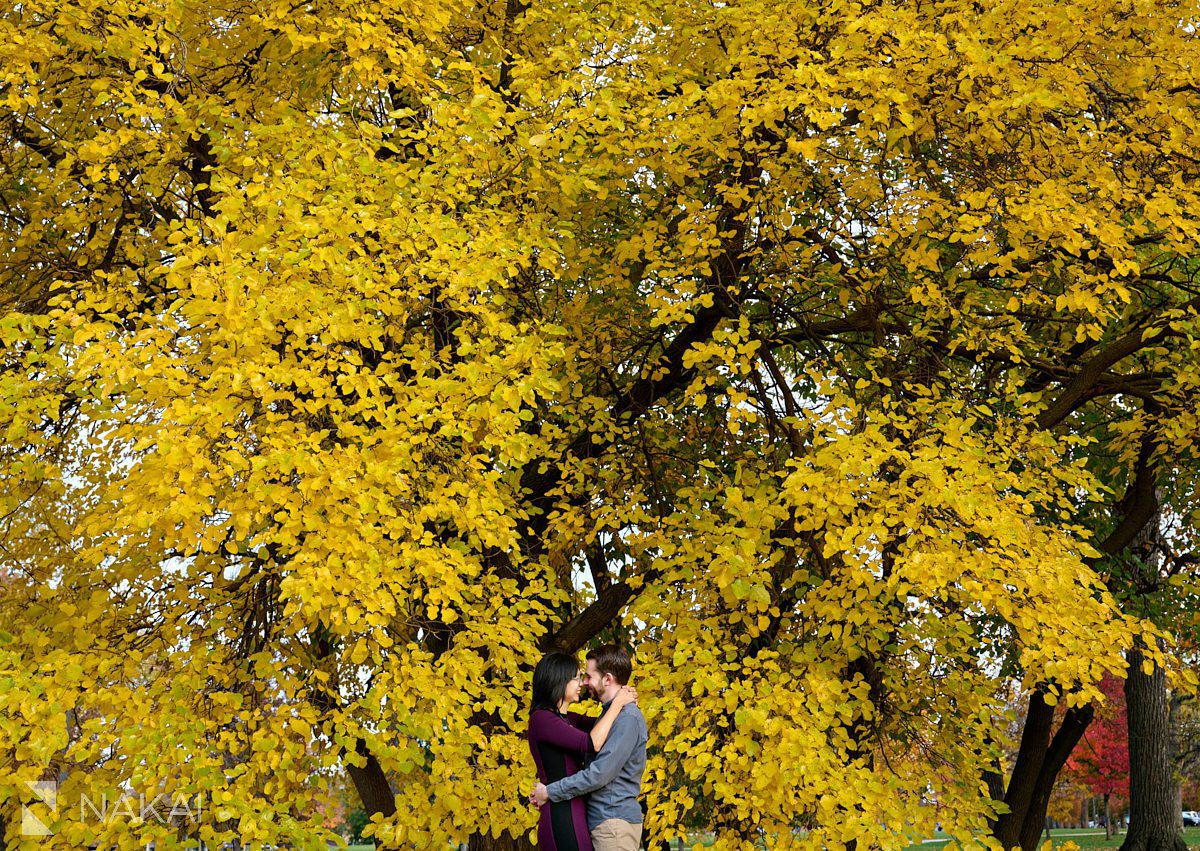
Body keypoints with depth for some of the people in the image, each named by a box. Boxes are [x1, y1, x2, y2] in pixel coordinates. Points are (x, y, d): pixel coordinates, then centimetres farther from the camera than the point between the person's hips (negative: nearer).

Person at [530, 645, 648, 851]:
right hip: (601, 820, 9)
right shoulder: (610, 713, 16)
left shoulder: (628, 718, -16)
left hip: (615, 821, -9)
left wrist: (549, 792, -14)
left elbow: (600, 773, -22)